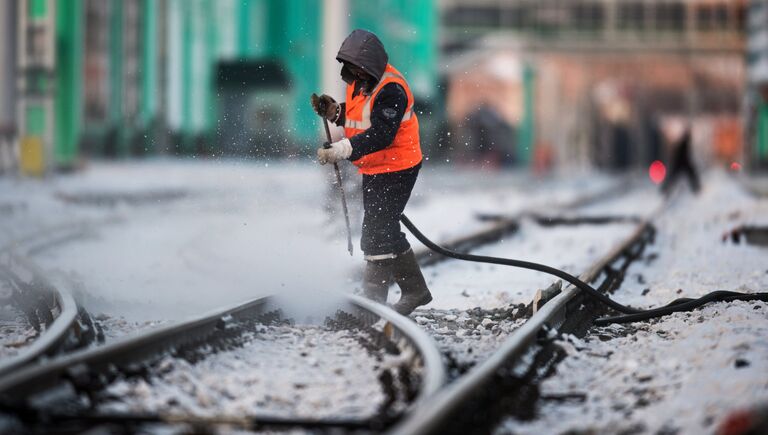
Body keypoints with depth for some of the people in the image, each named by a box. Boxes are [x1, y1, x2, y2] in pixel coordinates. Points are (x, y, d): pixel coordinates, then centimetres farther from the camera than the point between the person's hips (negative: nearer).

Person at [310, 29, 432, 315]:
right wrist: (334, 111, -1)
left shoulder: (391, 90, -24)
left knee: (377, 233, -9)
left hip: (395, 169, -10)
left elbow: (379, 136, -32)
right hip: (373, 169, 10)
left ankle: (373, 297, -1)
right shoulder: (359, 80, 5)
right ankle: (415, 289, 25)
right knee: (385, 232, 15)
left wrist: (342, 151, -40)